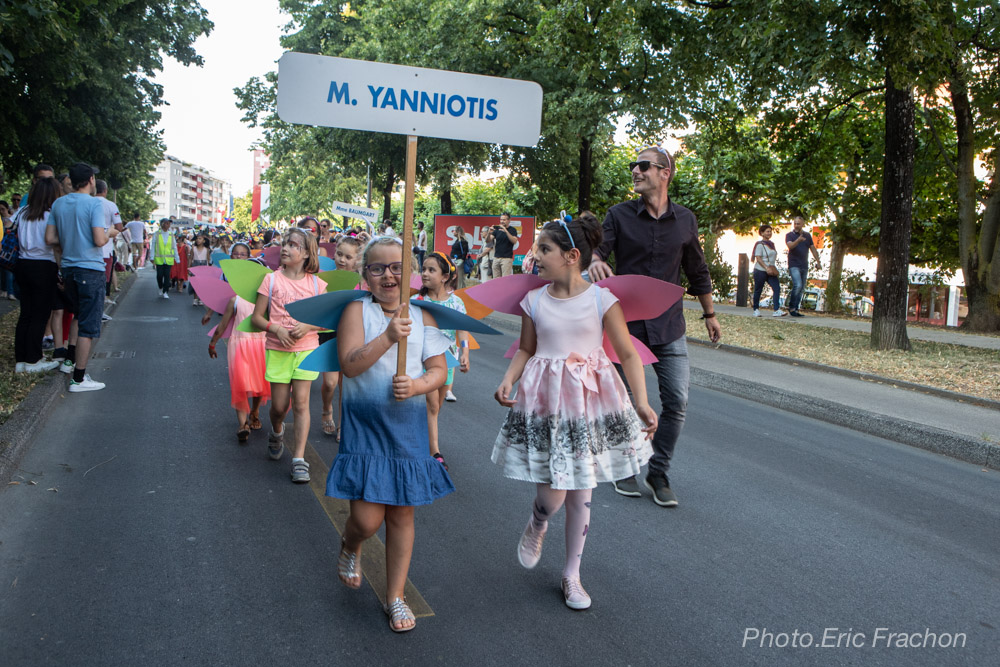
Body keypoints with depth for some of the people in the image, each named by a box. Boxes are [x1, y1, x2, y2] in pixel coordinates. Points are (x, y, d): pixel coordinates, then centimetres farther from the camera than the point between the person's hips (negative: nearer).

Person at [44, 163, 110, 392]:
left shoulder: (58, 204, 7)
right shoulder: (93, 204, -13)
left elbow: (50, 238, 6)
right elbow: (99, 240, -21)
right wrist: (108, 234, 1)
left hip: (68, 267, 7)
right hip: (90, 269, -7)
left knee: (78, 316, 25)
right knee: (88, 325, -2)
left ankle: (71, 360, 26)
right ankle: (78, 379, 1)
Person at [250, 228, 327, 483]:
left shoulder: (316, 283, 0)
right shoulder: (271, 280, -1)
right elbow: (256, 317, 1)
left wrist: (307, 326, -14)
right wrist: (276, 329, -17)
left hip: (307, 348, 0)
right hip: (278, 349, 0)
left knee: (301, 402, -4)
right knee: (279, 405, 5)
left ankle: (299, 458, 1)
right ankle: (276, 432, 40)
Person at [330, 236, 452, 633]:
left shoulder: (422, 316, 5)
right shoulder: (357, 311, -4)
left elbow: (439, 369, 3)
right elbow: (349, 365, -16)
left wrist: (418, 385, -18)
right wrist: (389, 337, -29)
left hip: (409, 426, 3)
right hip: (365, 425, -2)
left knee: (401, 513, 9)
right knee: (367, 518, -6)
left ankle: (396, 596, 27)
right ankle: (350, 548, 33)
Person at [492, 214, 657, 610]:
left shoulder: (601, 300, -8)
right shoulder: (534, 301, -1)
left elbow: (628, 354, -5)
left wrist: (642, 402, -14)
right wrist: (507, 381, -8)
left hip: (591, 404, 0)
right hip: (545, 403, 1)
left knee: (581, 496, 9)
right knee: (552, 494, -6)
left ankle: (571, 575, 28)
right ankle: (536, 526, 33)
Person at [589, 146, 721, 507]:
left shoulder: (685, 220, 5)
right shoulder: (619, 215, -1)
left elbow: (697, 271, 16)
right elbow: (598, 246, -14)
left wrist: (710, 314, 21)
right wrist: (594, 261, -39)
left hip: (669, 328, 2)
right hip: (627, 324, -1)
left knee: (677, 403, -1)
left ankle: (658, 473, 16)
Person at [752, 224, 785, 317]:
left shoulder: (771, 244, 15)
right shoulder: (760, 244, -8)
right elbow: (758, 258, -15)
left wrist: (773, 268, 10)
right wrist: (767, 268, -22)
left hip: (771, 271, 7)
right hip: (760, 270, -7)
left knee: (777, 288, -9)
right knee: (758, 290, 2)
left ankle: (777, 310, -13)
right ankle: (756, 309, 17)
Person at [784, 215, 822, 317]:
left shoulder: (807, 235, 13)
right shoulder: (789, 235, -1)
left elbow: (813, 248, 18)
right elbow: (790, 245, -21)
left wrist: (818, 261, 14)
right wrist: (798, 240, -39)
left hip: (804, 266, 5)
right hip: (794, 265, -5)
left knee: (801, 289, 5)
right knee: (797, 285, -21)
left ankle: (795, 309, 10)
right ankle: (791, 307, -9)